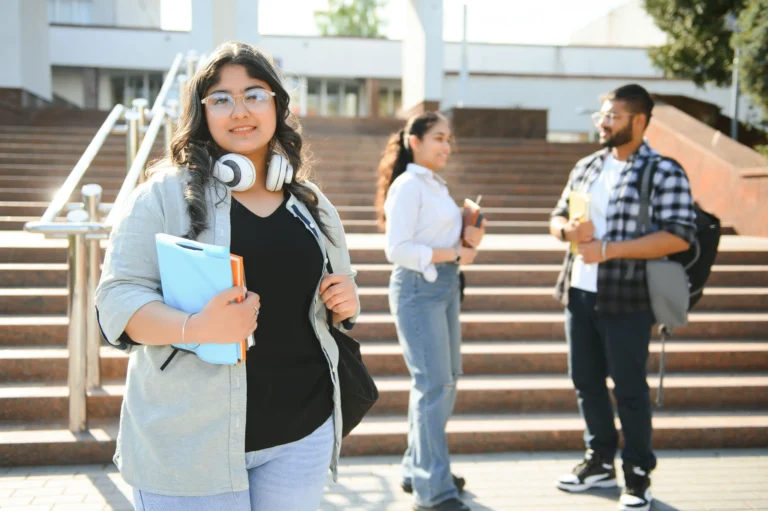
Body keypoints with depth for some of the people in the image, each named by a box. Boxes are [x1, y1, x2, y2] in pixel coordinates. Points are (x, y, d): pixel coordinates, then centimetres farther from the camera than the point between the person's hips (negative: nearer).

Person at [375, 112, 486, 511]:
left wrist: (465, 239, 3)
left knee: (446, 379, 15)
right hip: (418, 288, -10)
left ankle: (418, 469, 27)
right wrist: (453, 254, -18)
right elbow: (397, 249, -20)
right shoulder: (407, 186, -12)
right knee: (433, 384, -9)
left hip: (444, 286, 10)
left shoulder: (435, 185, 15)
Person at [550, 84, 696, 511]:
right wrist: (569, 229, -8)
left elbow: (679, 236, -18)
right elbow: (557, 217, 17)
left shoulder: (664, 172, -9)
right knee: (586, 381, 14)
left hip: (626, 300, -6)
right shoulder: (587, 167, 11)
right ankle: (600, 462, 32)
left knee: (629, 388, 4)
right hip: (579, 294, 6)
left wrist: (608, 248, -22)